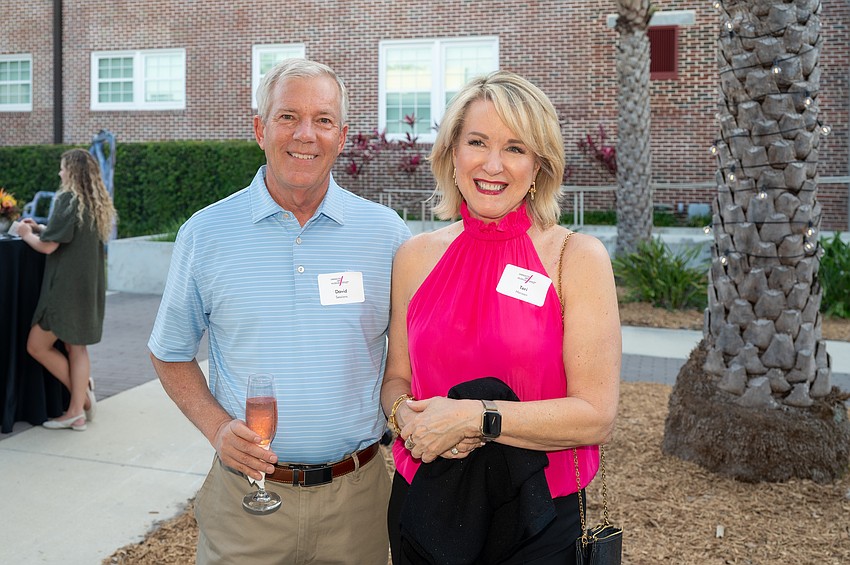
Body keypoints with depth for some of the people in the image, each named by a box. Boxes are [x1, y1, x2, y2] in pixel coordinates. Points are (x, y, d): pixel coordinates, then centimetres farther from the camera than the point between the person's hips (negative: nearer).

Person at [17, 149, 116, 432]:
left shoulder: (67, 199, -14)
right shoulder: (97, 203, 10)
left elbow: (47, 246, -16)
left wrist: (26, 234, 3)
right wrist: (40, 229, 19)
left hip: (67, 287, -8)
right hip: (89, 287, 8)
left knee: (36, 346, 3)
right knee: (76, 347, 11)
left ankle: (83, 395, 6)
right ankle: (77, 412, 13)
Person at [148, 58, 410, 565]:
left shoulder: (387, 233, -2)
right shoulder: (205, 233, -2)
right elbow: (171, 354, 6)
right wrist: (217, 426, -9)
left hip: (357, 493, 1)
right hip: (245, 493, 0)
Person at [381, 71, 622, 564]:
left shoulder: (578, 257, -10)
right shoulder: (416, 256, 0)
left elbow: (596, 416, -14)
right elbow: (397, 377, 9)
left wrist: (475, 417, -21)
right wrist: (406, 413, -13)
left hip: (536, 524, -3)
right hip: (424, 513, 3)